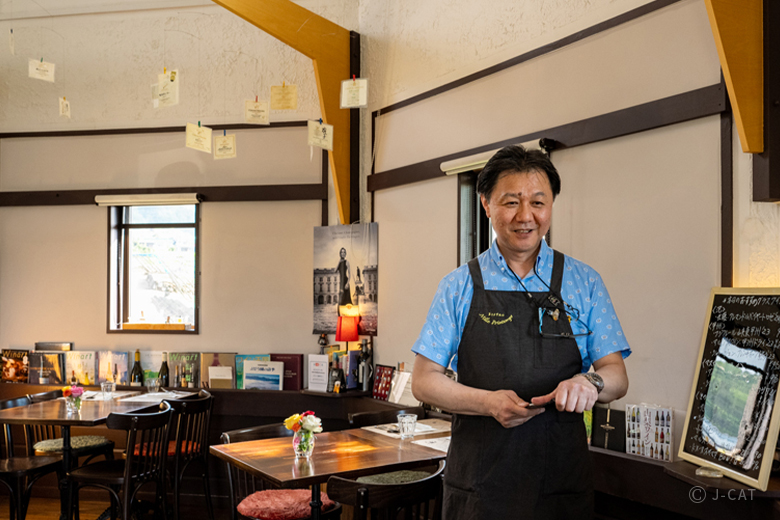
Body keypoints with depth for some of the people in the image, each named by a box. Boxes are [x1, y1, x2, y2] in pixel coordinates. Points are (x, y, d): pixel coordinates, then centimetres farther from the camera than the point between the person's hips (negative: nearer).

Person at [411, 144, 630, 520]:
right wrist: (489, 402, -16)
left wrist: (591, 383, -20)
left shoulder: (585, 283, 4)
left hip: (562, 480, 1)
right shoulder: (458, 287, 2)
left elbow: (617, 376, 3)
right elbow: (424, 380, 1)